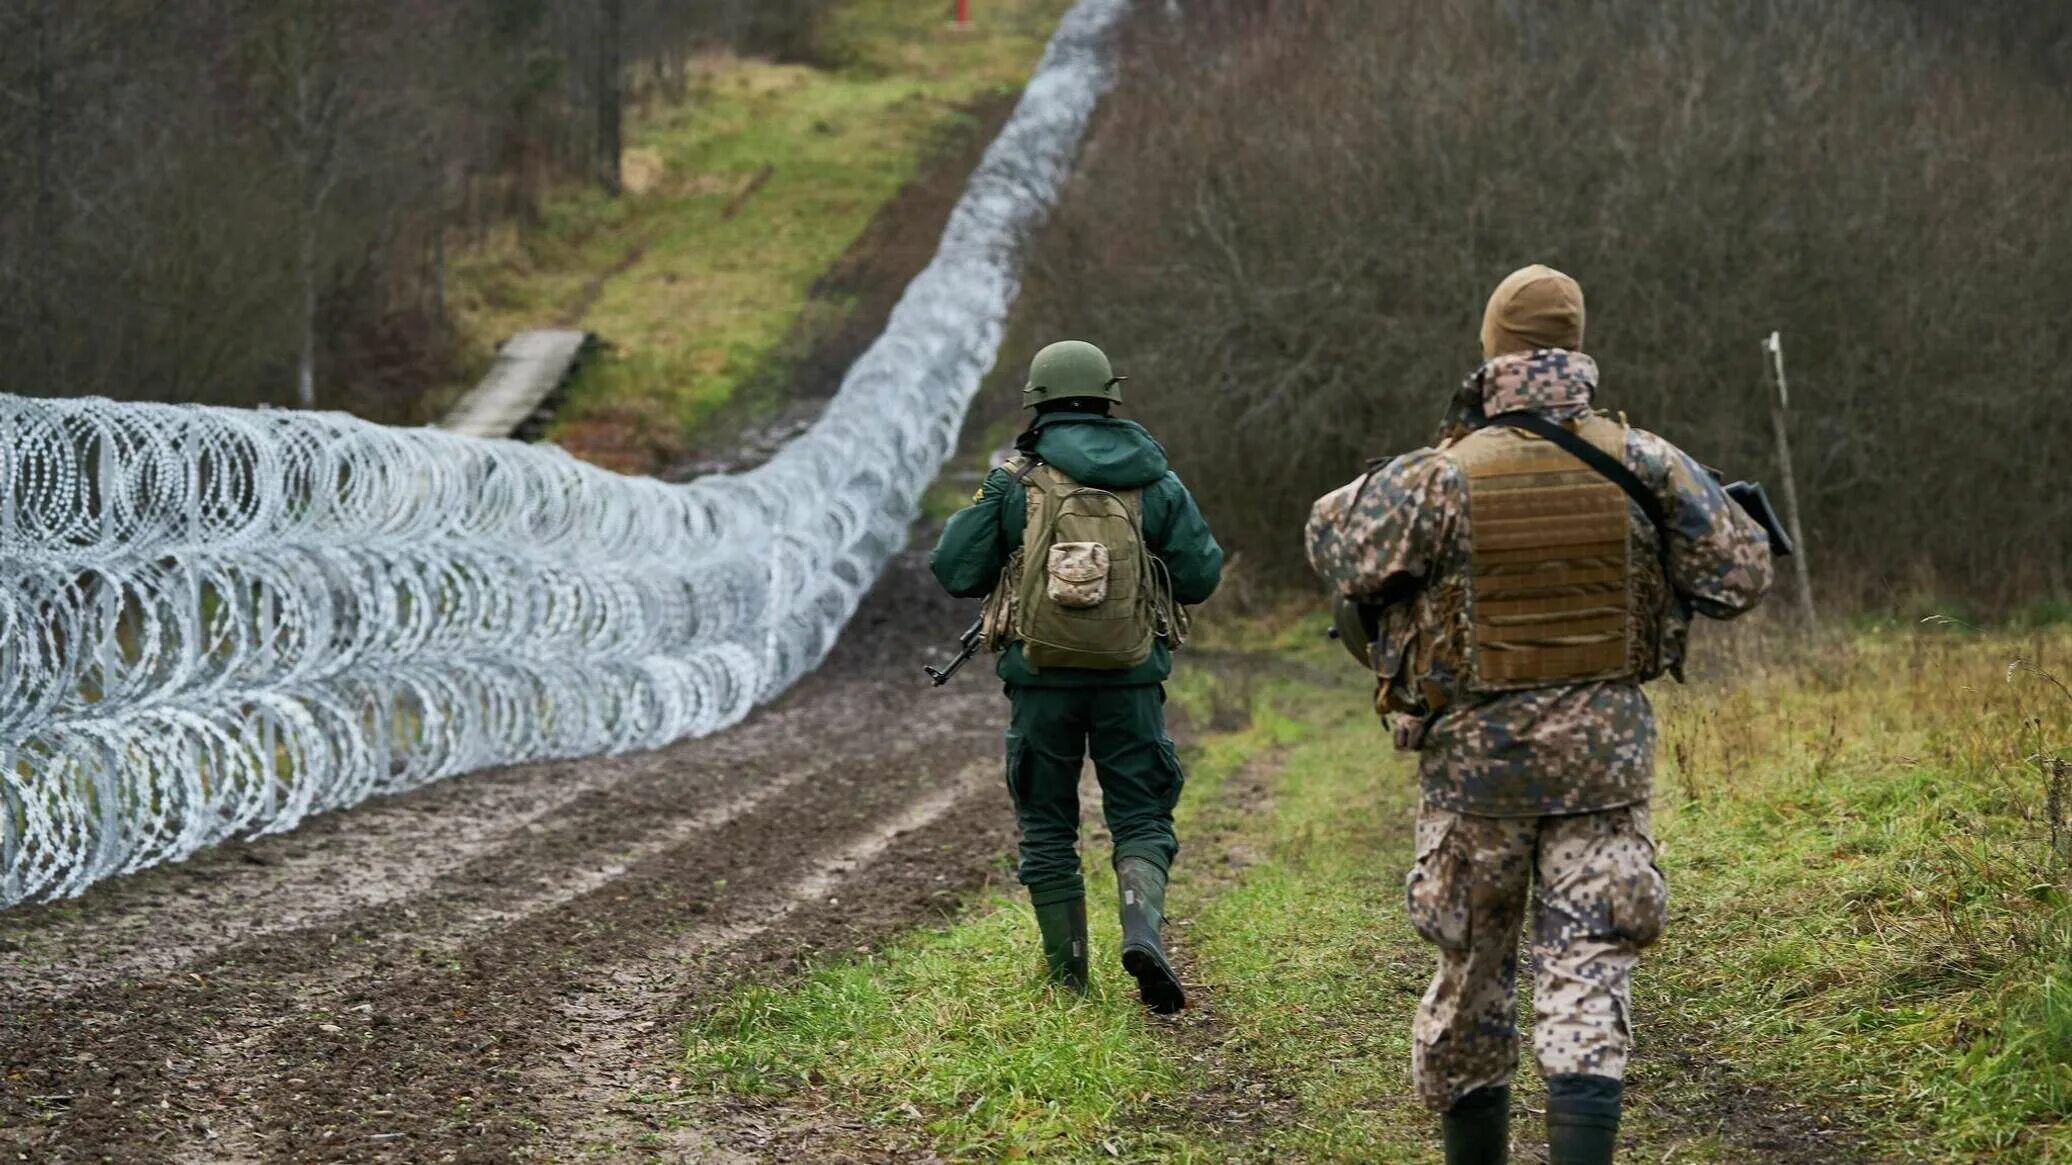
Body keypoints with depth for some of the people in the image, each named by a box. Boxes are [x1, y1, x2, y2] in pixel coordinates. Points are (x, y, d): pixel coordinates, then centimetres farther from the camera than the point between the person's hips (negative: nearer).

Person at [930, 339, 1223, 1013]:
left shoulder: (1015, 483, -4)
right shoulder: (1154, 483, 1)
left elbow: (956, 573, -3)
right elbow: (1200, 577, 2)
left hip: (1042, 678, 0)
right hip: (1131, 679, 1)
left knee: (1047, 826, 12)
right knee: (1142, 819, 7)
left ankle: (1067, 973, 15)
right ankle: (1142, 929, -20)